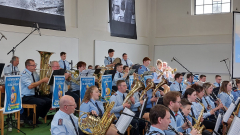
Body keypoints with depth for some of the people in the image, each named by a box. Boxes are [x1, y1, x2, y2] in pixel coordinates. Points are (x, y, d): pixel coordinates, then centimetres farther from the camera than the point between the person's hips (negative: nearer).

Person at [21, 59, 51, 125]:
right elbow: (30, 86, -28)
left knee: (49, 101, -9)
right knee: (42, 102, -29)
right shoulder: (24, 74, -15)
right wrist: (42, 80, -24)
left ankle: (36, 118, 3)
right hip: (26, 97, -8)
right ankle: (29, 119, -9)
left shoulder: (34, 73, 11)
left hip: (34, 95, 8)